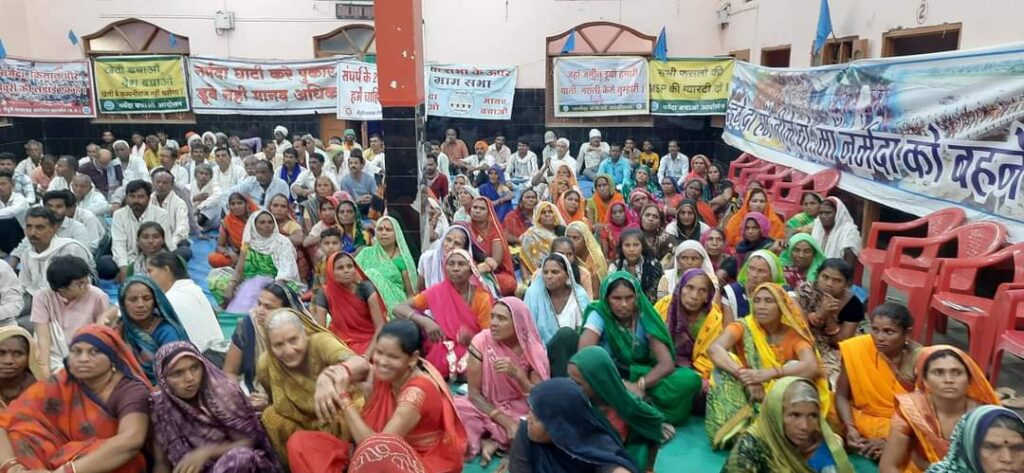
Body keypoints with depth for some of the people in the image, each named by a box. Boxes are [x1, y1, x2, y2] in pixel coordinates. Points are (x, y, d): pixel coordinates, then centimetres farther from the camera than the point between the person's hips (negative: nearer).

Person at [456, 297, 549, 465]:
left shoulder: (533, 350, -12)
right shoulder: (481, 341, -14)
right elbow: (474, 393, -12)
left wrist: (516, 373, -30)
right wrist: (507, 424, -21)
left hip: (522, 413, 1)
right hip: (487, 409, -1)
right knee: (456, 410, -31)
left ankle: (495, 441, -12)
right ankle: (503, 440, -12)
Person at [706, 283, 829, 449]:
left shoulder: (794, 334, -7)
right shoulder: (743, 326, -8)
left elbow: (813, 367, -27)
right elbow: (714, 349, -27)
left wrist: (767, 373, -40)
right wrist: (744, 375, -43)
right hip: (750, 397, 0)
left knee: (795, 367, -25)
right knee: (726, 363, -24)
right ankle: (737, 429, -26)